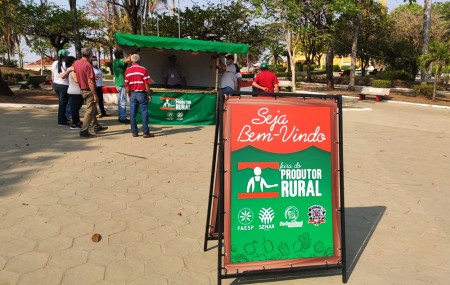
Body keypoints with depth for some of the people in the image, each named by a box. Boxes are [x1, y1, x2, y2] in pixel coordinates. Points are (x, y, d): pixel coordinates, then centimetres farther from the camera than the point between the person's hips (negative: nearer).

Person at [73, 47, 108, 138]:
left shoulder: (76, 63, 3)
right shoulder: (88, 65, -21)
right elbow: (90, 82, -24)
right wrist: (95, 95, -21)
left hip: (82, 89, 9)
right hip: (89, 90, -9)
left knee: (93, 108, 21)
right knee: (90, 111, -2)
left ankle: (96, 126, 31)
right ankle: (84, 131, -1)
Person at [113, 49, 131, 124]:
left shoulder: (117, 61, 13)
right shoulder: (117, 61, -15)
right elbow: (128, 60, -26)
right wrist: (131, 55, -8)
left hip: (119, 83, 10)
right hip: (121, 84, -10)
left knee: (120, 101, 14)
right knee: (123, 101, -7)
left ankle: (121, 117, 20)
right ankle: (123, 118, -5)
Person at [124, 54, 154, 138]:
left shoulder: (127, 71, 4)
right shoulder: (143, 70, -8)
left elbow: (127, 86, 6)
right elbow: (147, 84, -10)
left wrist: (129, 96, 16)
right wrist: (149, 95, 0)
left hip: (133, 94, 4)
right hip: (141, 93, -4)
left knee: (132, 114, 8)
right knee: (144, 113, 0)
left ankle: (134, 132, 12)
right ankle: (146, 132, 1)